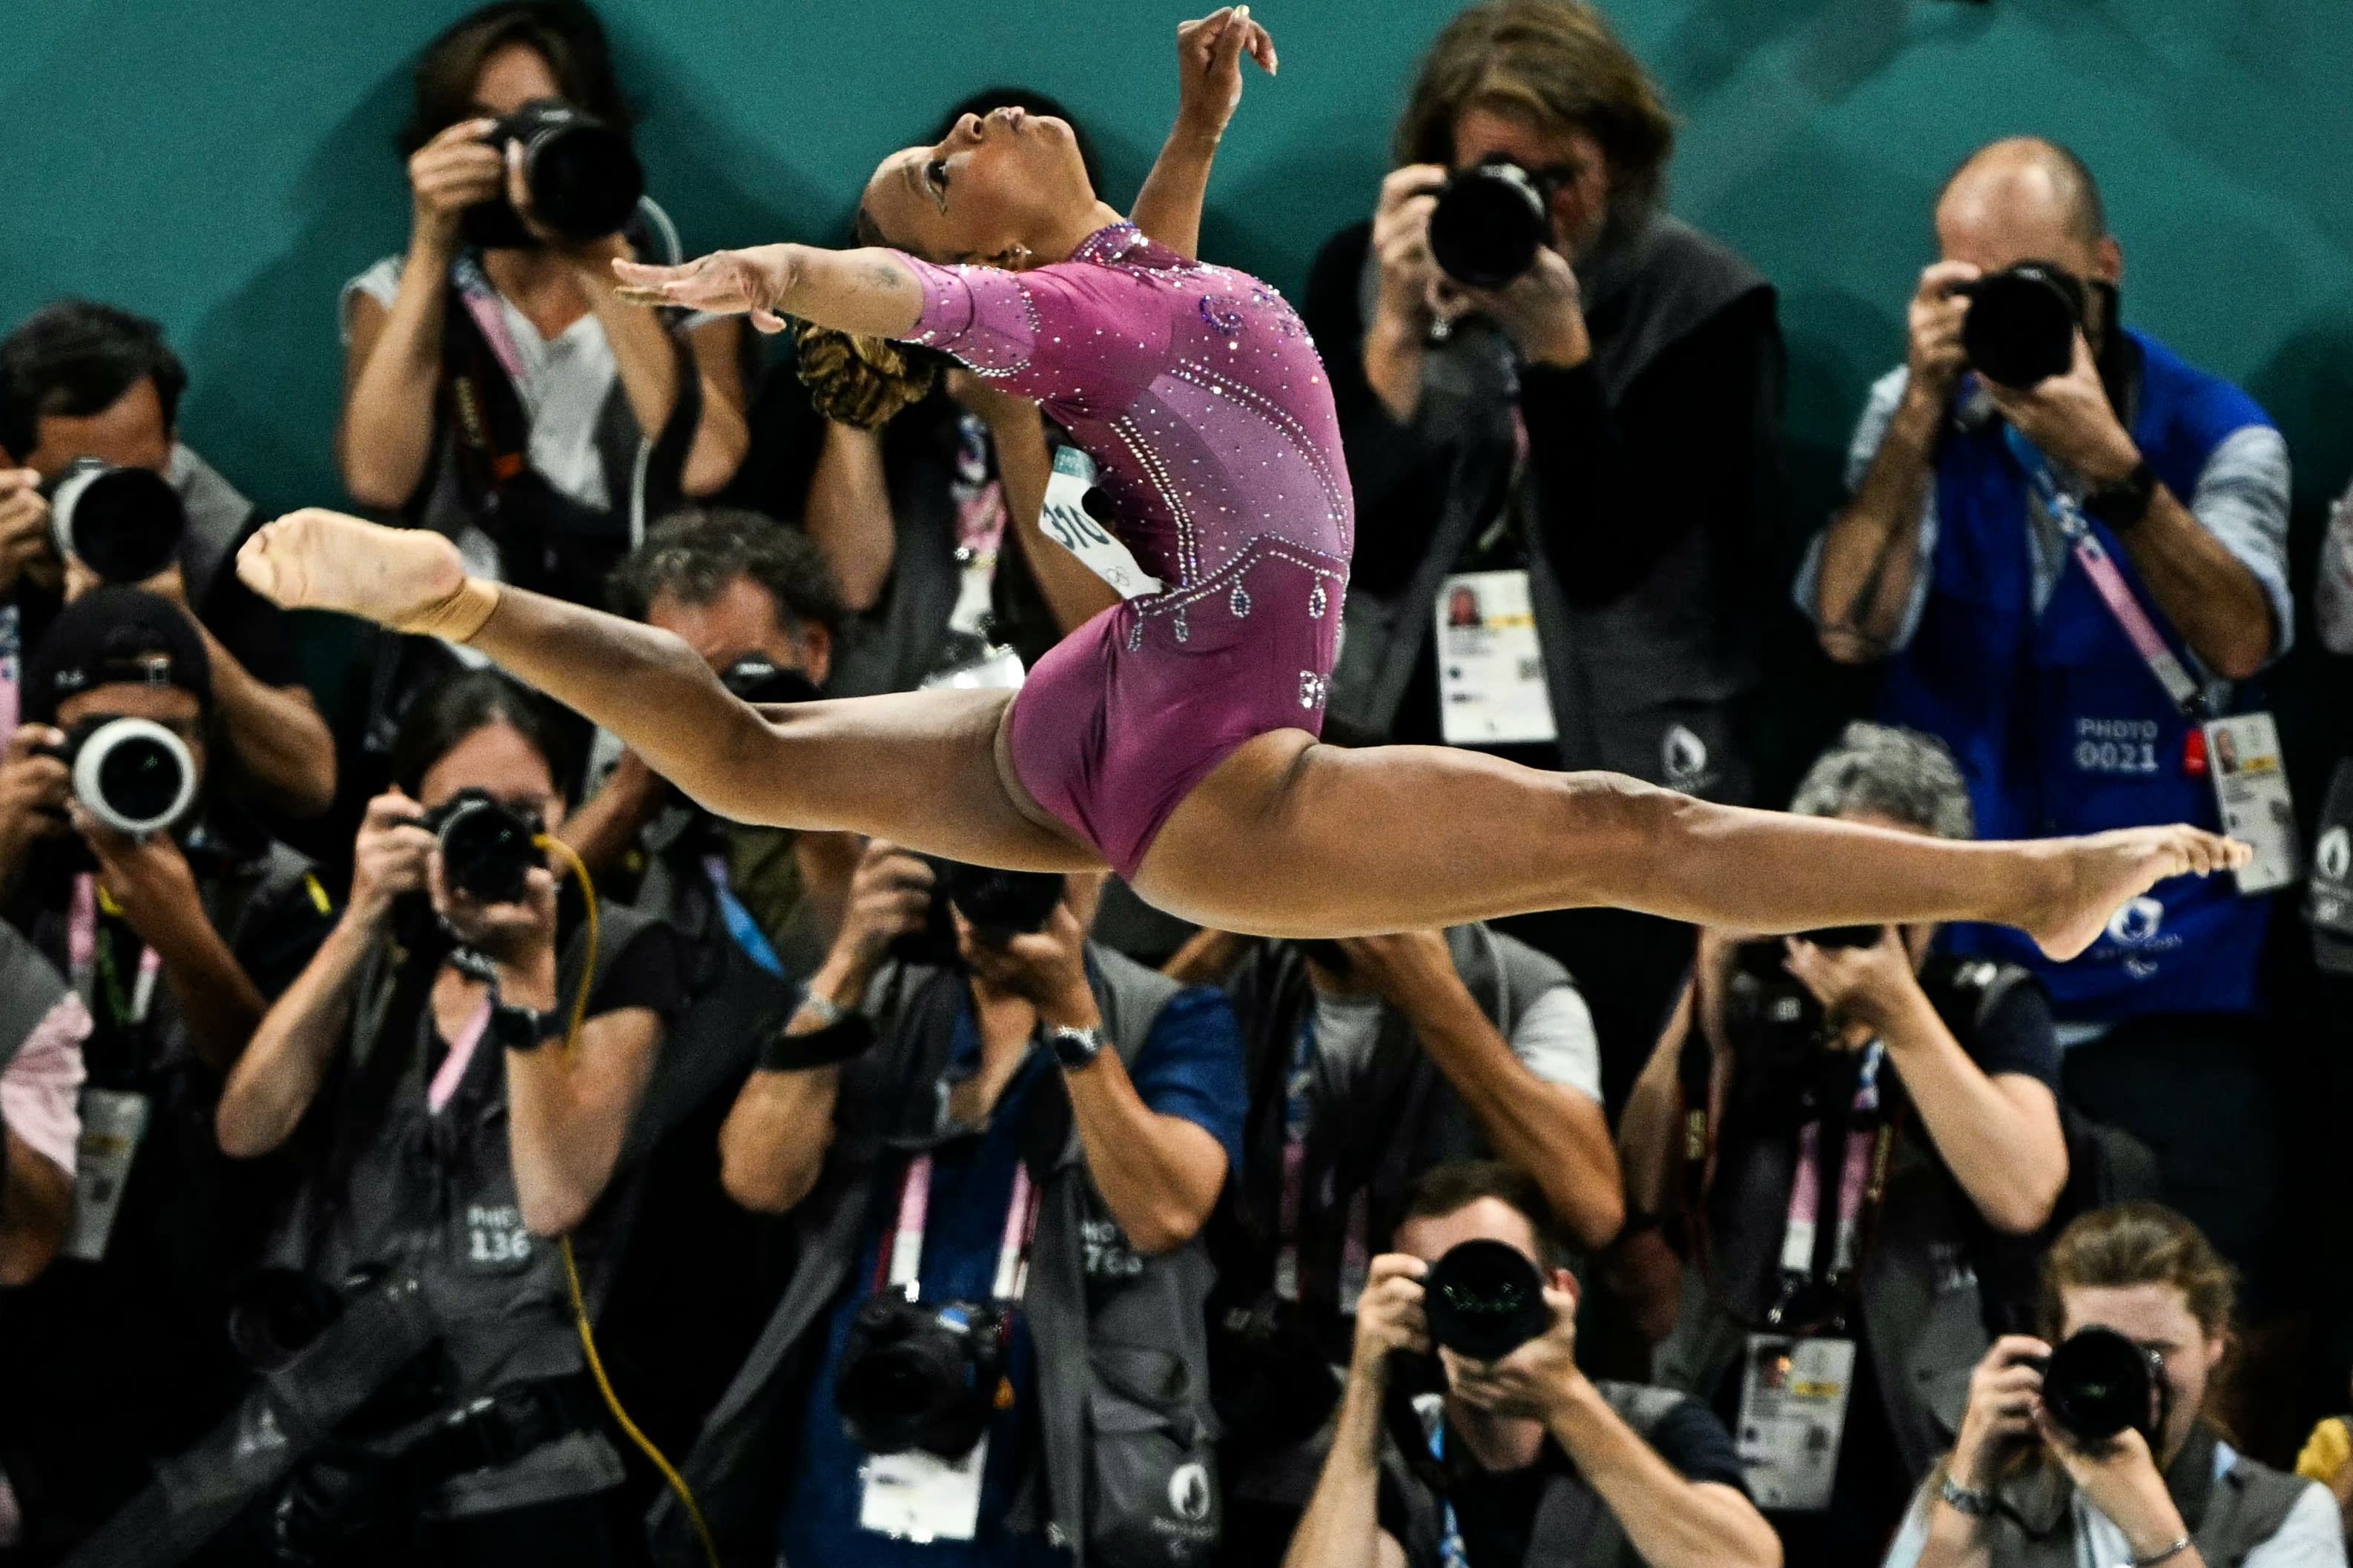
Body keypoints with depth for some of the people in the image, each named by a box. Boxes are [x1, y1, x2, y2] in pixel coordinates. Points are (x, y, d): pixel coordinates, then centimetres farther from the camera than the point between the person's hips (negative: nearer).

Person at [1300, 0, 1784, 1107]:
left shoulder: (1702, 303, -4)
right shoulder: (1360, 277, 3)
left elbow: (1609, 553, -11)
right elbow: (1358, 543, -4)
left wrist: (1559, 347, -21)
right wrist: (1400, 329, -14)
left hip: (1626, 793, -2)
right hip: (1402, 759, 2)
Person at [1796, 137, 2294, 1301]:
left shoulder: (2219, 437, 1)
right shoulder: (1916, 420, 7)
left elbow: (2243, 640, -15)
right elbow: (1847, 626, -8)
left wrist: (2108, 463, -25)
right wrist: (1925, 404, -14)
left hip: (2168, 982, -1)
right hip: (1953, 964, 2)